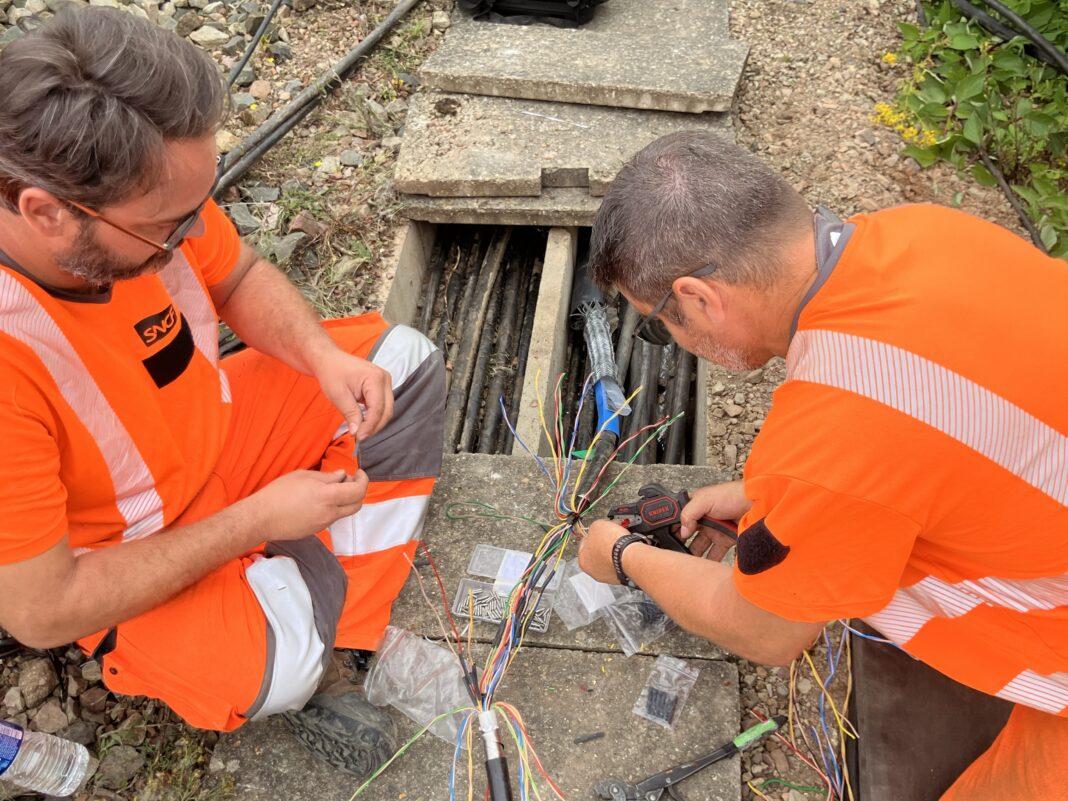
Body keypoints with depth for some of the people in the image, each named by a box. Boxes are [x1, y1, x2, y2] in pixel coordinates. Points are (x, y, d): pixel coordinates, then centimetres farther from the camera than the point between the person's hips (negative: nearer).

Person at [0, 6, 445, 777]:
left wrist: (326, 356, -19)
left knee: (404, 362, 1)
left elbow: (241, 279, 0)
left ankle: (347, 638, -1)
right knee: (280, 665, -30)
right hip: (115, 564, -6)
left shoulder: (146, 192, -22)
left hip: (215, 429, 7)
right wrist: (257, 520, -25)